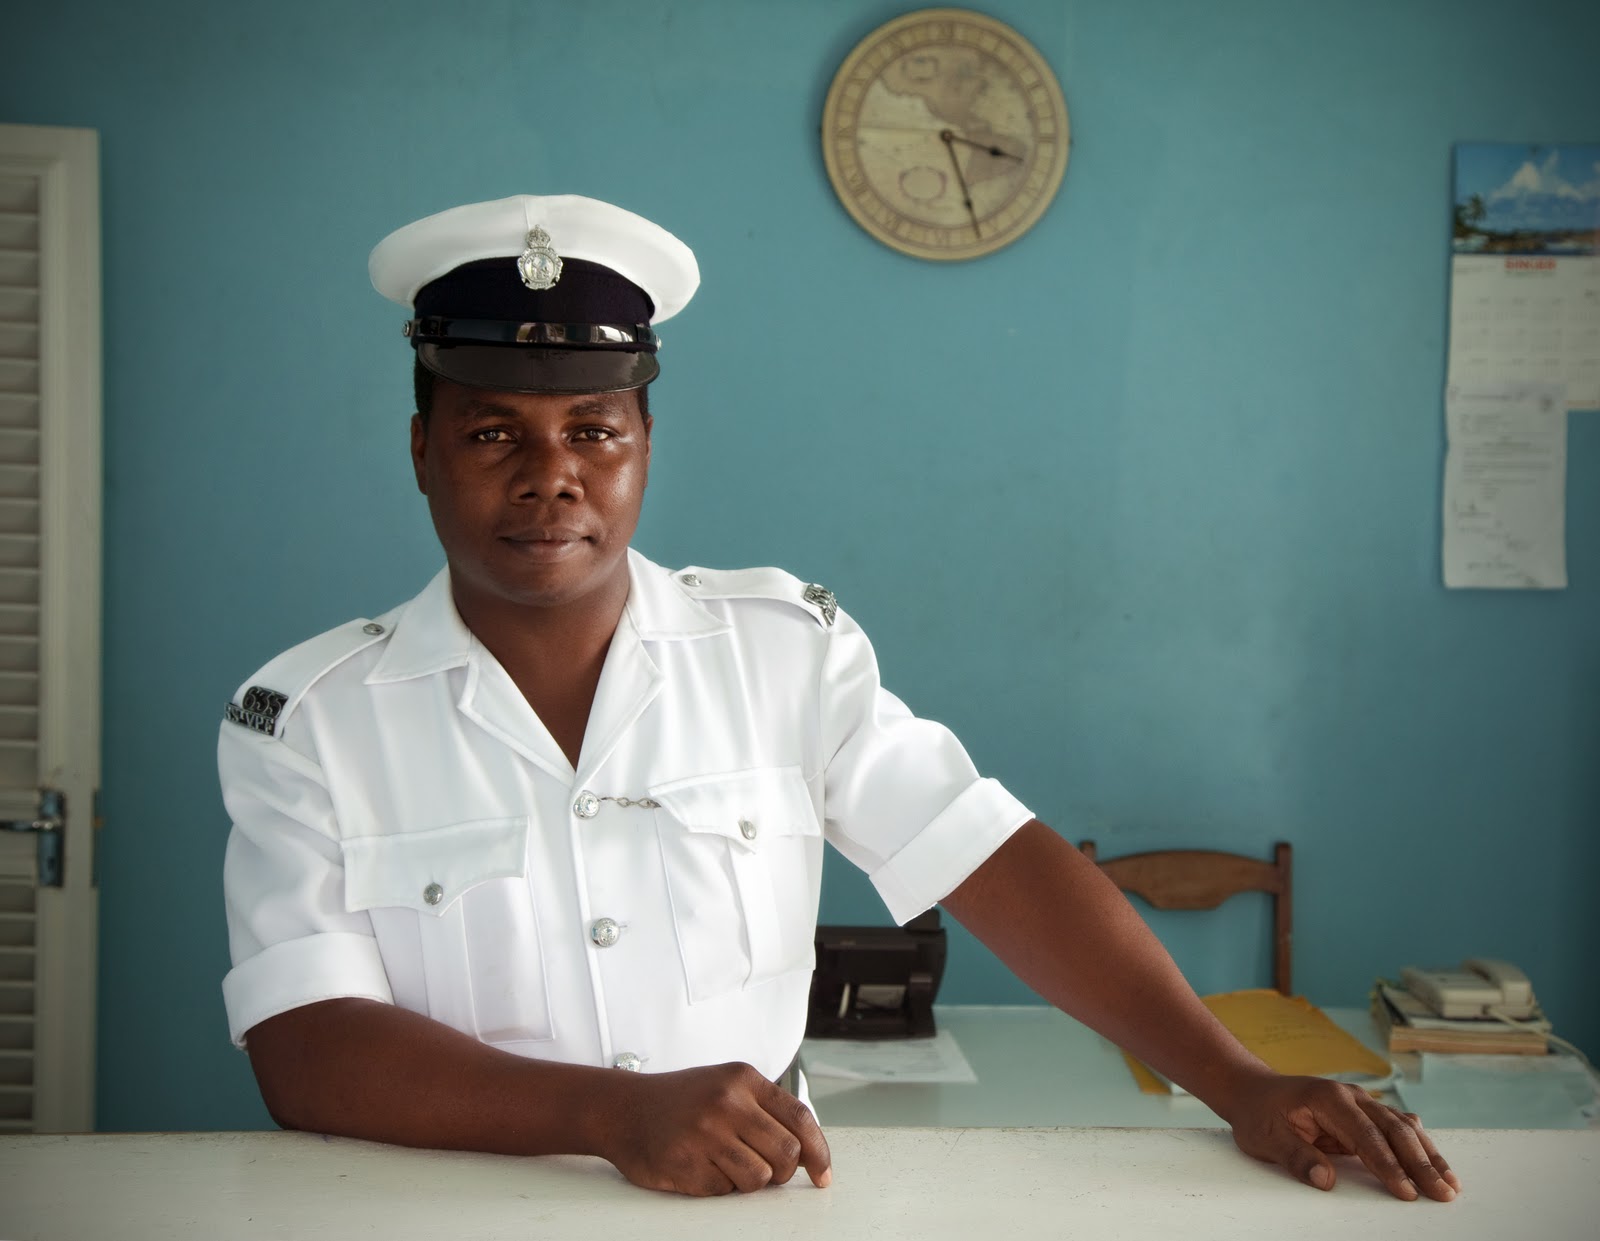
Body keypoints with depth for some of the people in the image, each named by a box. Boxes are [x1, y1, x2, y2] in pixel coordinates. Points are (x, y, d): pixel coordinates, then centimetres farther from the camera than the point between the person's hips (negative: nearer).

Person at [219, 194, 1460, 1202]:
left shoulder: (783, 645, 6)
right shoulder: (306, 718, -1)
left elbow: (997, 864, 1)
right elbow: (307, 1049, -11)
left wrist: (1243, 1086, -10)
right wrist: (619, 1113, -24)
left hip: (755, 1205, 2)